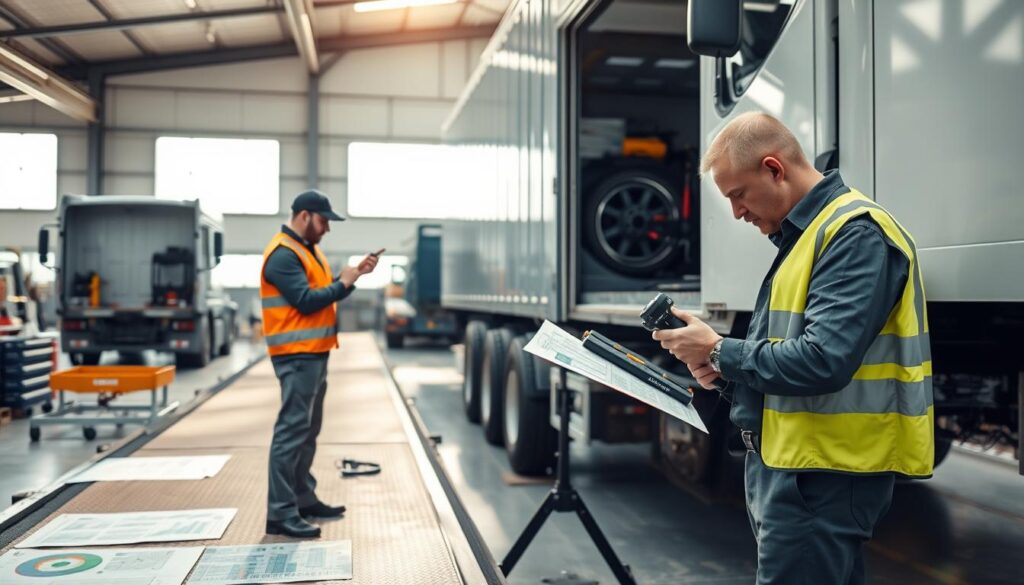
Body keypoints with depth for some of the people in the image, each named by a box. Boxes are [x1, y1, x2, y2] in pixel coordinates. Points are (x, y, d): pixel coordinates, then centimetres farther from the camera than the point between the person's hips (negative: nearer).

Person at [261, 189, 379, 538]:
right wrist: (344, 283, -12)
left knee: (308, 430, 15)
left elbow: (325, 292, 16)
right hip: (297, 355, -11)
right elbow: (306, 300, -22)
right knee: (292, 430, -10)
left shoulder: (308, 249, 18)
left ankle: (304, 499, 25)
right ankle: (280, 513, -7)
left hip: (314, 352, 11)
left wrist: (354, 274, 4)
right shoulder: (283, 254, -14)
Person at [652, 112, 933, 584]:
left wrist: (720, 352, -14)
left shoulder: (855, 234, -15)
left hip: (822, 478, -10)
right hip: (792, 466, 10)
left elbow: (823, 361, -26)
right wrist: (724, 369, 2)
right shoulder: (805, 235, 16)